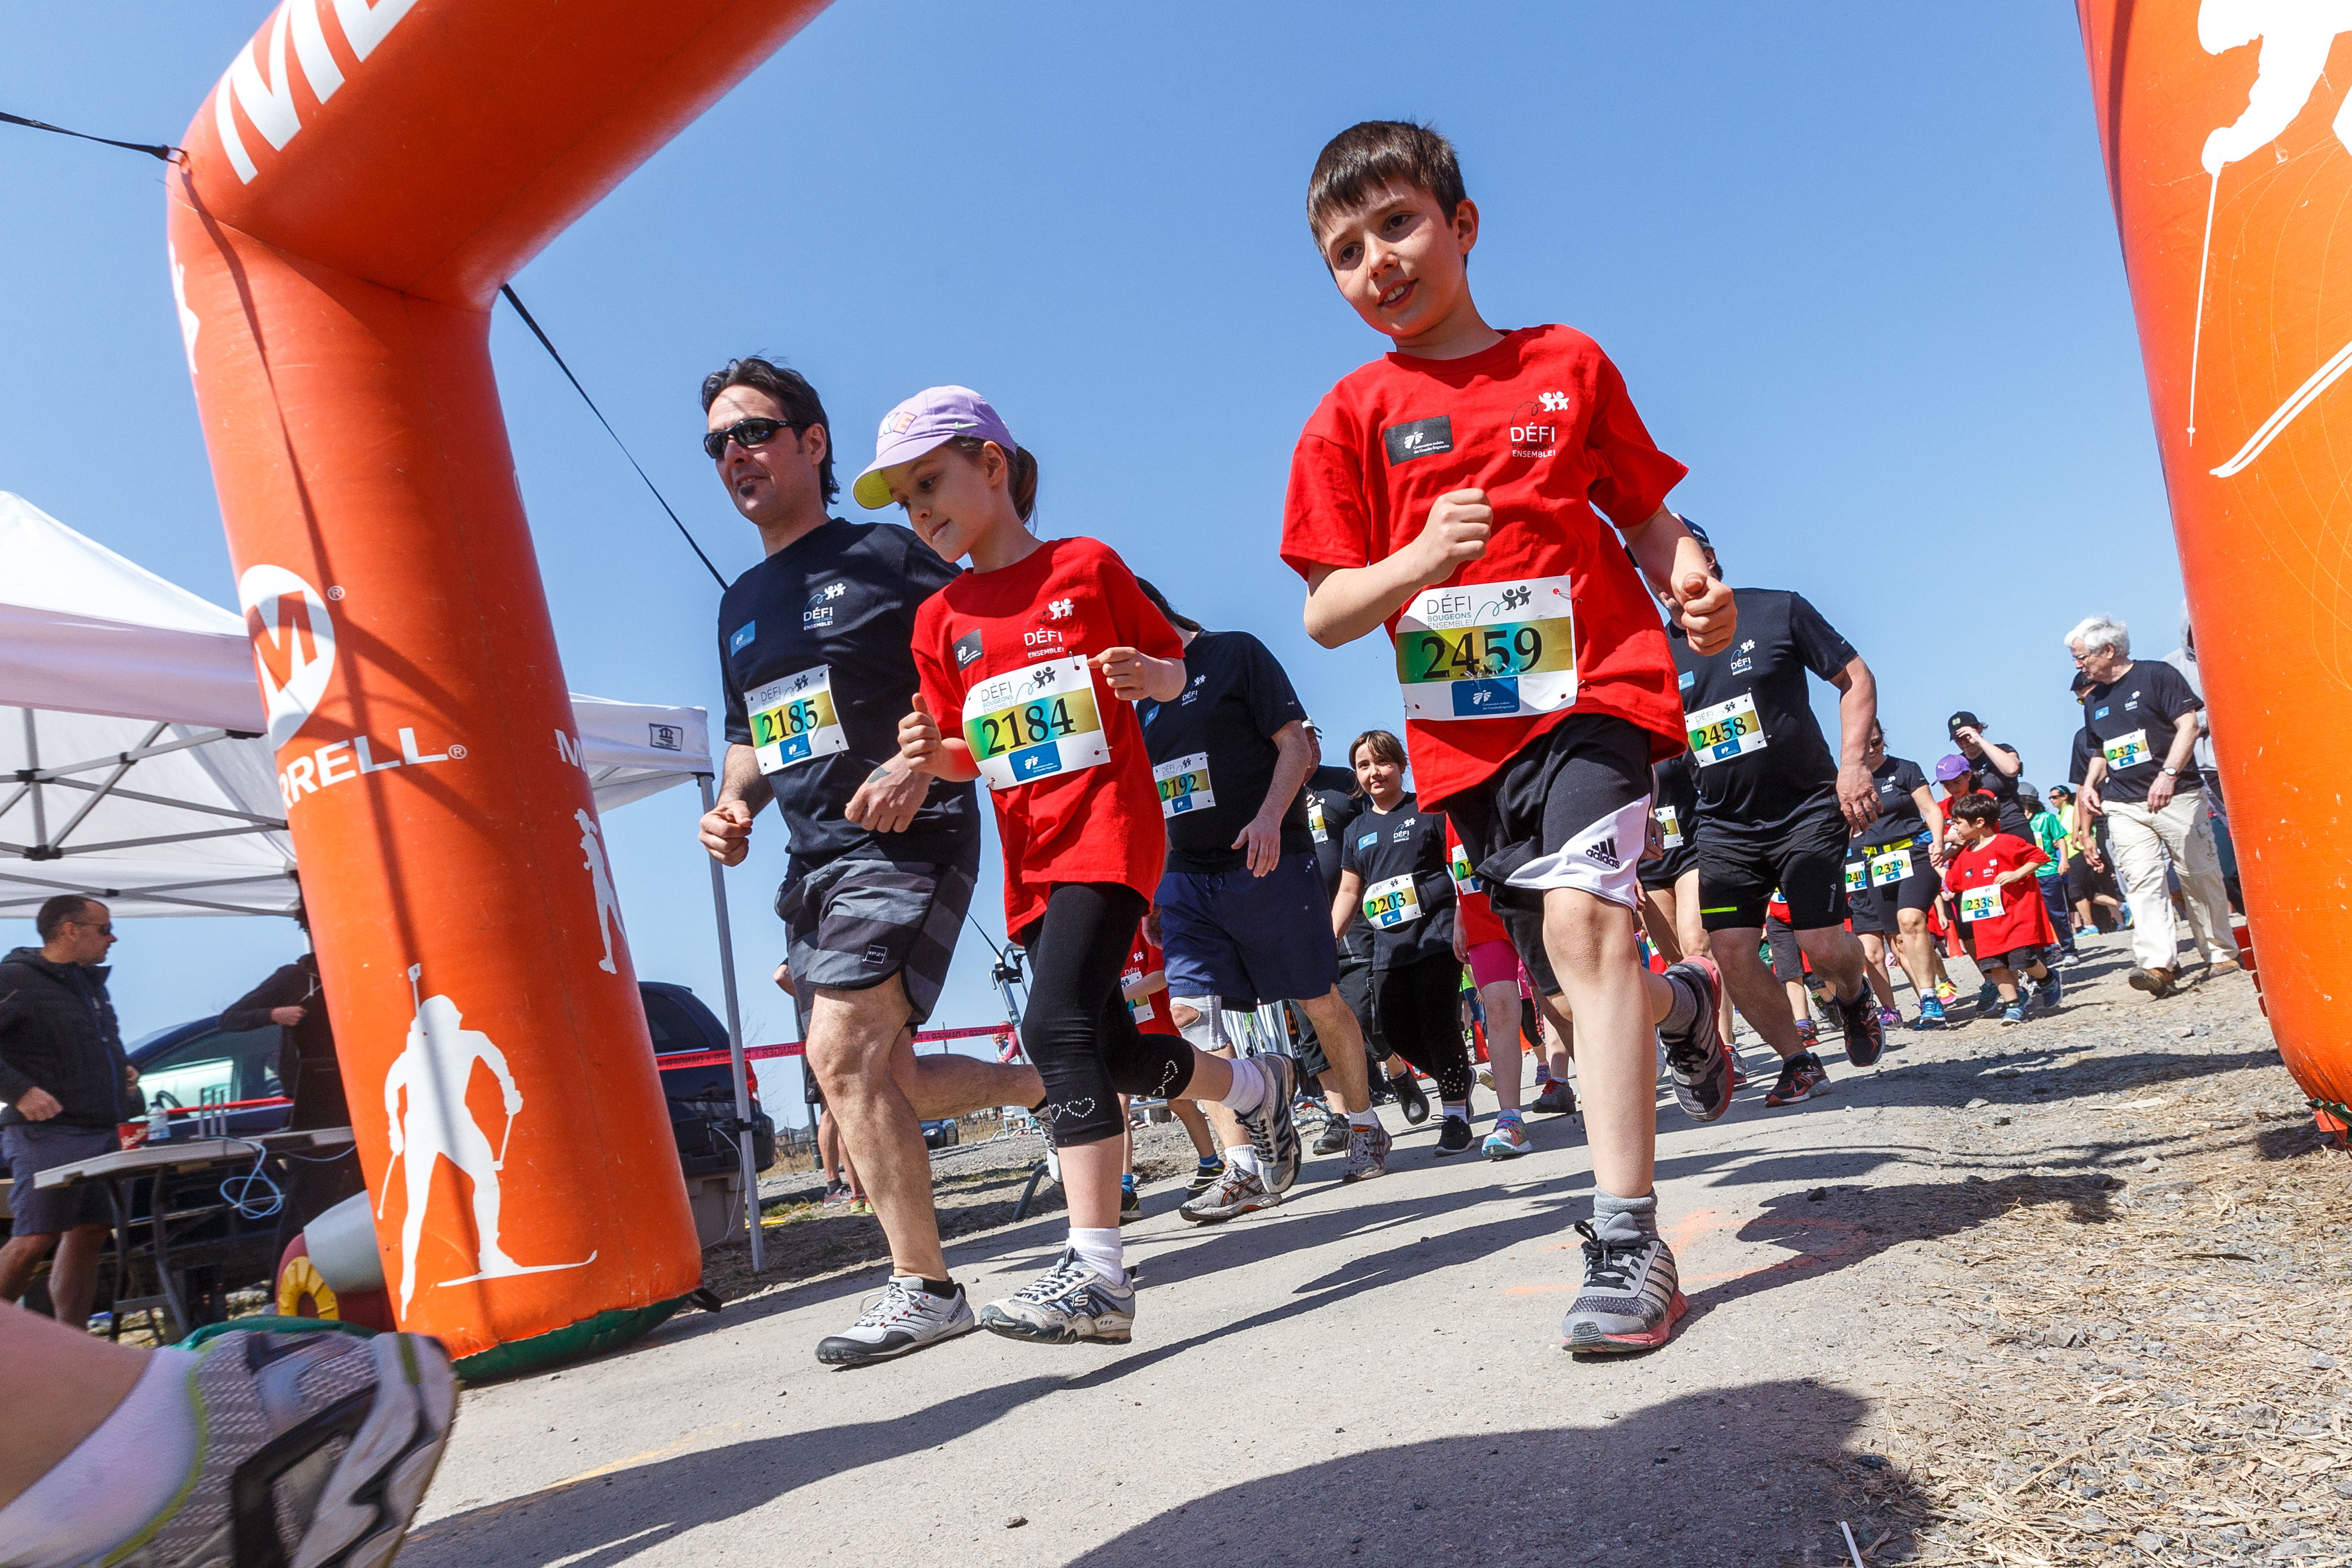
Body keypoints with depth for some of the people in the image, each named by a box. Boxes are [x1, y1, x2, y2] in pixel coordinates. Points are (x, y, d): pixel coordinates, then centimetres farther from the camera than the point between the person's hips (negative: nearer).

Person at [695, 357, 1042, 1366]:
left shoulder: (886, 556, -3)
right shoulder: (741, 604, 18)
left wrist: (921, 762, -21)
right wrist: (733, 803, 5)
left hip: (907, 841, -8)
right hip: (813, 861, 8)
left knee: (843, 1054, -19)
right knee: (881, 1081, 10)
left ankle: (923, 1289, -7)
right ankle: (1051, 1087, 32)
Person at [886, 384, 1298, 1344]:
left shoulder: (1086, 566, 2)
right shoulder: (941, 622, 13)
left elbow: (1174, 669, 9)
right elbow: (973, 754, 17)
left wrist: (1145, 673, -14)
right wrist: (932, 755, -6)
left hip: (1109, 829, -6)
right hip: (1029, 856, 6)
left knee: (1059, 1024, -23)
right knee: (1117, 1051, 11)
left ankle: (1096, 1272, -23)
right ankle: (1258, 1089, 40)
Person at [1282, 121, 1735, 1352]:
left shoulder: (1568, 365, 7)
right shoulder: (1354, 416, 5)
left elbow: (1645, 513, 12)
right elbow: (1324, 614, 0)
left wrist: (1691, 578, -9)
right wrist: (1417, 560, -19)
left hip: (1593, 685, -2)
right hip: (1464, 727, 3)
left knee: (1583, 922, -23)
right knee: (1572, 975, 11)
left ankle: (1626, 1239, -17)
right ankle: (1684, 1005, 48)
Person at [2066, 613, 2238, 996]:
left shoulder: (2157, 676, -2)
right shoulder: (2093, 700, 17)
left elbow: (2189, 725, -11)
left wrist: (2169, 773, -22)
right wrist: (2090, 785, 8)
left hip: (2176, 795, -5)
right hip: (2123, 806, 5)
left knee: (2200, 876, 2)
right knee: (2142, 882, -9)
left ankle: (2220, 953, 16)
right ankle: (2157, 963, -17)